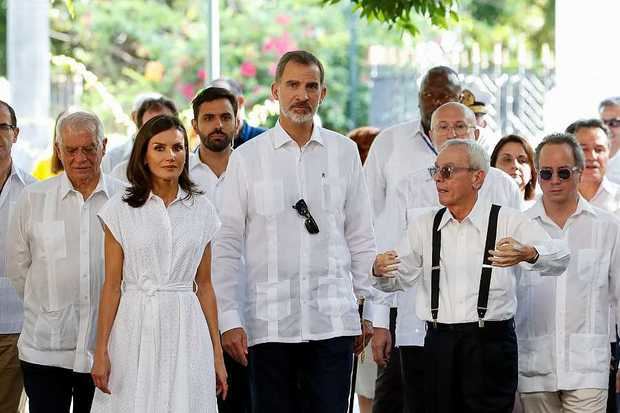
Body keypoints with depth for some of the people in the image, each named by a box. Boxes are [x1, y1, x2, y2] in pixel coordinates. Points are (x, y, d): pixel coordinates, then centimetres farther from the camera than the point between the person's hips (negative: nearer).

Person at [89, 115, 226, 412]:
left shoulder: (202, 210, 7)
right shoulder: (121, 210, 0)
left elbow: (204, 285, 9)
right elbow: (112, 285, 0)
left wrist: (217, 353, 7)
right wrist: (101, 351, -4)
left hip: (187, 330, 2)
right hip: (136, 327, -2)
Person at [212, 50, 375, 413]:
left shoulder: (345, 152, 8)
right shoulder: (247, 158, 3)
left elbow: (360, 237, 12)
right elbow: (227, 244, 3)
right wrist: (229, 318, -3)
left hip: (333, 321, 1)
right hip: (268, 322, -1)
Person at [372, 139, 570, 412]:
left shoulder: (508, 222, -1)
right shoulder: (424, 225, 13)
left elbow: (559, 257, -12)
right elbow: (400, 277, 13)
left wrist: (527, 254, -35)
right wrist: (381, 272, -11)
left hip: (491, 342, -3)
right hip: (439, 344, 4)